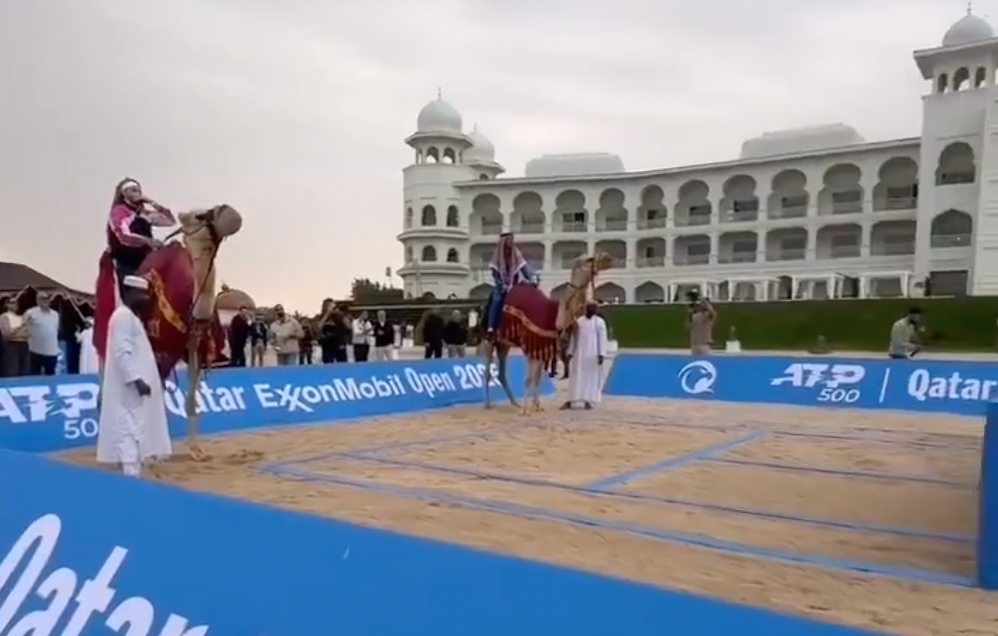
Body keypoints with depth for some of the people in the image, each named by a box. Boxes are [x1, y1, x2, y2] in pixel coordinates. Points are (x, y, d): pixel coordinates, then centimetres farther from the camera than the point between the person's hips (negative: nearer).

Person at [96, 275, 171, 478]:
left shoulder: (132, 316, 17)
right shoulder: (123, 316, -14)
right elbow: (122, 353, -23)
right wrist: (136, 379, -27)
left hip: (135, 386, 10)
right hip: (129, 389, -10)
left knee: (134, 432, 12)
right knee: (130, 432, -11)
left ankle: (132, 474, 18)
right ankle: (131, 476, -11)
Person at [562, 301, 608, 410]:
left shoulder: (600, 322, -2)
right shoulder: (579, 321, 8)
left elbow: (602, 339, -6)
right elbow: (574, 338, 12)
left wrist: (601, 354, -14)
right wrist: (570, 352, 10)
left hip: (592, 355, -3)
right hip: (579, 353, 3)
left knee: (591, 378, 1)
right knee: (576, 377, 4)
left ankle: (587, 401, 7)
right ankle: (570, 401, 6)